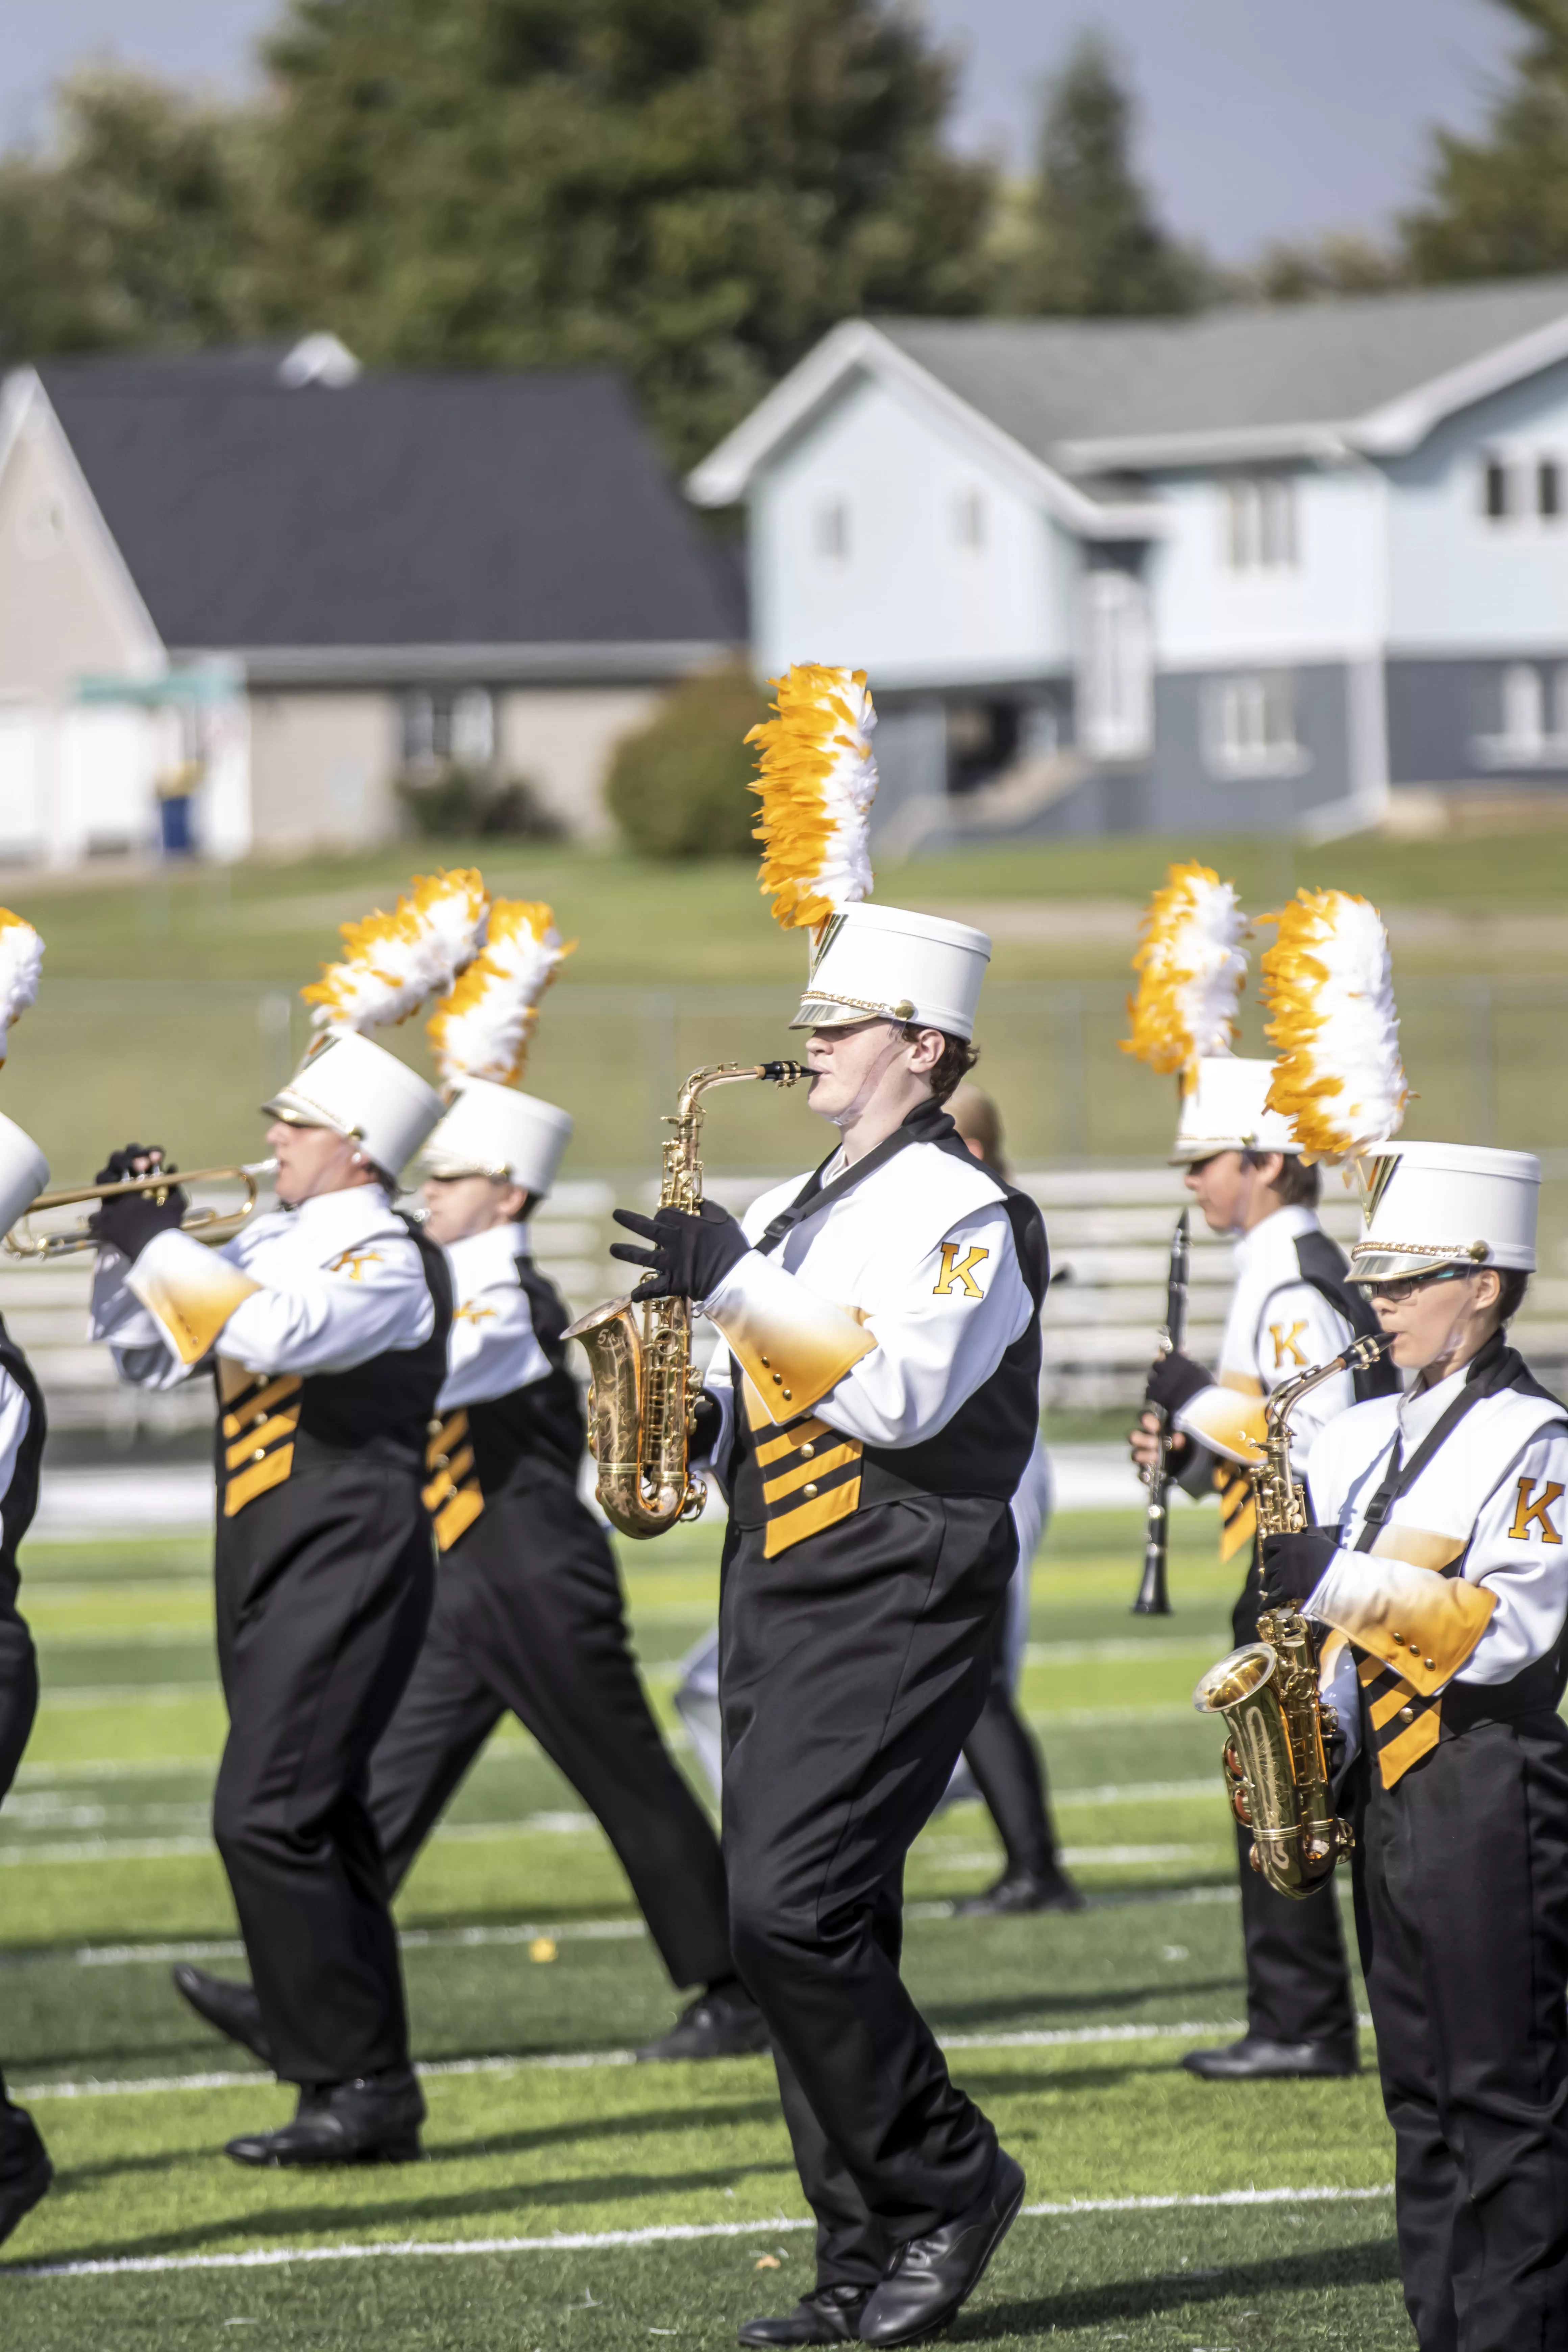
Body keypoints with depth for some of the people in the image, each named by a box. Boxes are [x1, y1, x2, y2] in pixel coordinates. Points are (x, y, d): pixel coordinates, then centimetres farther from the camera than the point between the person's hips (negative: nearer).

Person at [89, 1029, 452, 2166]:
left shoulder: (389, 1261, -13)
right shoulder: (271, 1243, 14)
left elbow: (273, 1333, -31)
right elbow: (150, 1355, 21)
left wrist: (162, 1245, -20)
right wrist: (128, 1246, 5)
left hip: (345, 1569, -9)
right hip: (266, 1566, 9)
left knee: (266, 1818, -16)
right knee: (316, 1826, 11)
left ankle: (358, 2090, -14)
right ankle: (368, 2087, 16)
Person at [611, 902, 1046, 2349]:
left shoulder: (960, 1213, -8)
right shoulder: (800, 1213, 20)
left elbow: (899, 1395, -21)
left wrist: (736, 1286, -20)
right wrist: (697, 1422, 5)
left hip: (891, 1610, -9)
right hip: (777, 1599, 9)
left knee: (795, 1916, -17)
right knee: (808, 1932, 5)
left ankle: (948, 2180, -2)